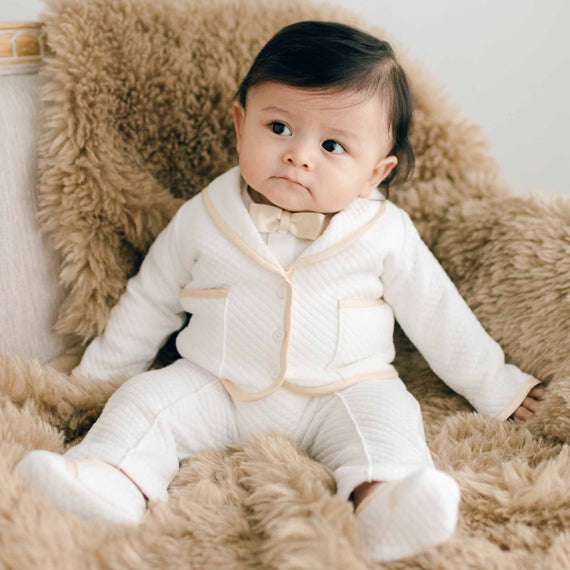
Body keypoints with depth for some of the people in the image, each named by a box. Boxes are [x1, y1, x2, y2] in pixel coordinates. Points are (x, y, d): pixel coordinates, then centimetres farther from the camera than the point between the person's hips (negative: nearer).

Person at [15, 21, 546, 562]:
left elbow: (438, 317, 7)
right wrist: (96, 376, 16)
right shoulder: (202, 219, -3)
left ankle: (381, 498, -47)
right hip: (216, 391, 2)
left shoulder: (385, 233, -5)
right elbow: (149, 302, 11)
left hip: (343, 392, -1)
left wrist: (498, 388, 11)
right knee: (146, 398, -17)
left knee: (385, 416, -27)